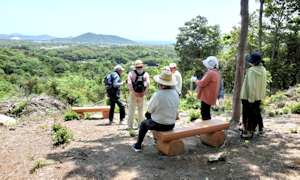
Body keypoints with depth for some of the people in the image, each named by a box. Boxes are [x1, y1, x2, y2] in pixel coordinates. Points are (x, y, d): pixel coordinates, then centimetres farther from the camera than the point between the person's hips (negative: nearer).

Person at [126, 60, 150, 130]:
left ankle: (130, 125, 5)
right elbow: (148, 84, -9)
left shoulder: (131, 73, -2)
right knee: (141, 109, 13)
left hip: (133, 93, -2)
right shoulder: (145, 74, 3)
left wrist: (133, 92, -11)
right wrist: (144, 92, -7)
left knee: (131, 109, 4)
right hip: (141, 94, 2)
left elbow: (129, 84, -13)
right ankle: (140, 124, 20)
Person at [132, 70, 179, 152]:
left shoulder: (157, 95, -22)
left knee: (143, 123, 25)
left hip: (158, 126, -5)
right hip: (171, 125, 5)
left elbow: (149, 110, -9)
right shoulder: (176, 94, -4)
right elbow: (175, 111, 8)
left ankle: (138, 145, 33)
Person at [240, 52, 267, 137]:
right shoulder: (263, 70, 2)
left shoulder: (252, 71, -22)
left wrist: (251, 98, -23)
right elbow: (263, 84, 9)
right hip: (259, 96, 7)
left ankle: (245, 131, 10)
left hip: (247, 96, -7)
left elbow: (252, 85, -26)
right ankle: (261, 130, 24)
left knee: (246, 113, 5)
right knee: (257, 112, 19)